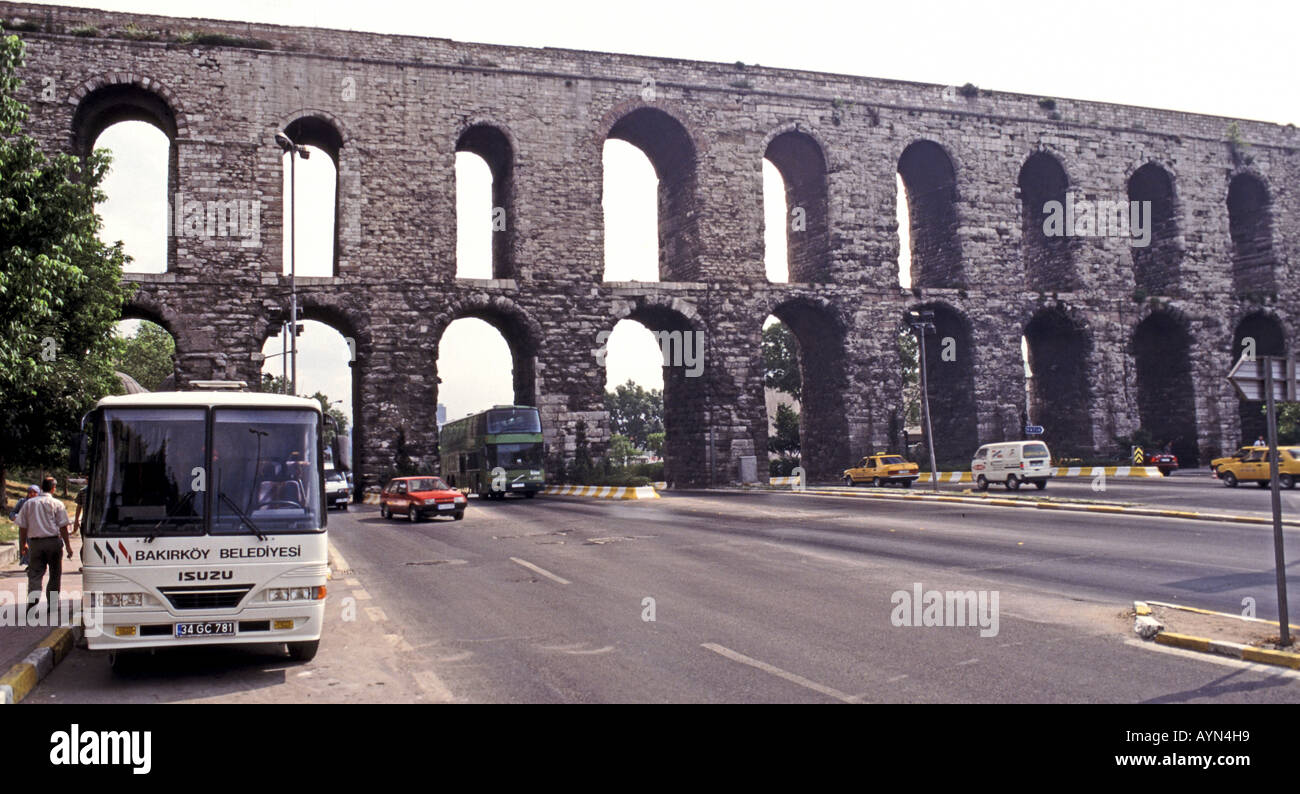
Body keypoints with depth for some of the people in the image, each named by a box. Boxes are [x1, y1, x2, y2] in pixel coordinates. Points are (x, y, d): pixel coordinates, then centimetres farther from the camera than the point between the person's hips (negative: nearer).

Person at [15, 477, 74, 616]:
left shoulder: (29, 503, 7)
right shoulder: (57, 504, -1)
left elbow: (22, 526, 9)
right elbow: (63, 527, -4)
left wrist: (23, 544, 21)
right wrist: (68, 546, 0)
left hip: (35, 542, 2)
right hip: (53, 541, -2)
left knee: (35, 574, 3)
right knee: (55, 574, 10)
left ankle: (33, 596, -21)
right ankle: (52, 603, 12)